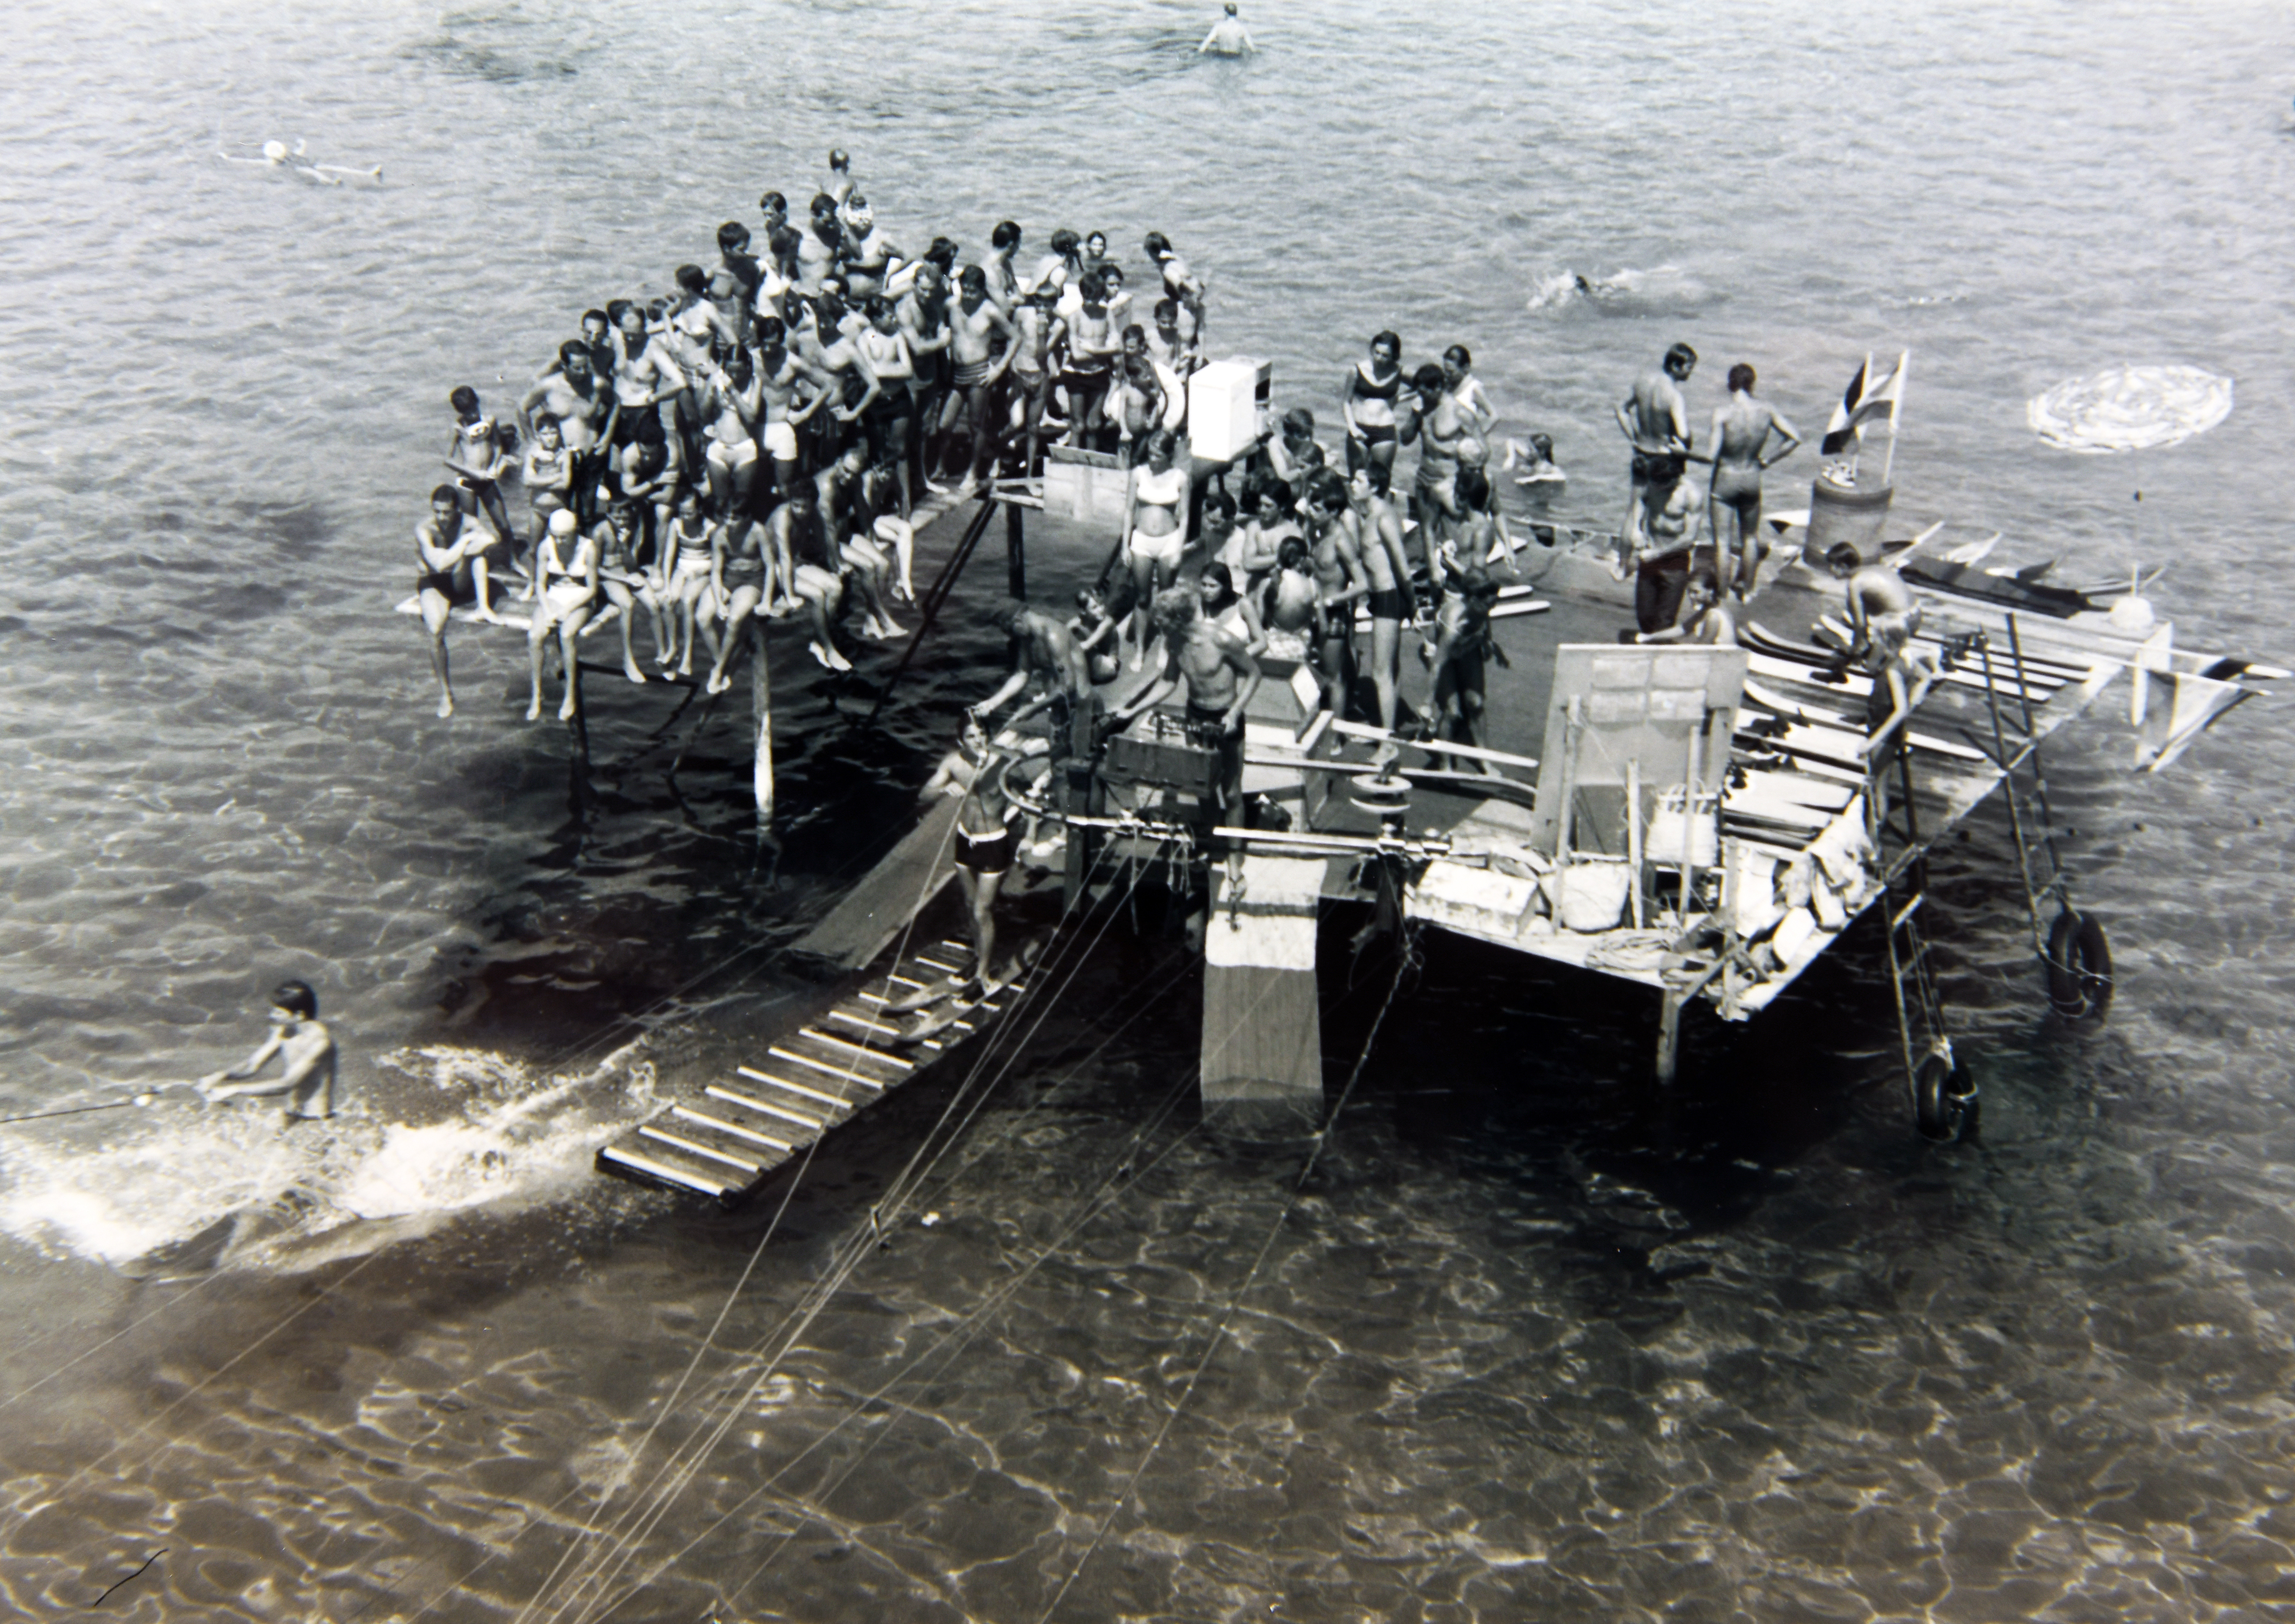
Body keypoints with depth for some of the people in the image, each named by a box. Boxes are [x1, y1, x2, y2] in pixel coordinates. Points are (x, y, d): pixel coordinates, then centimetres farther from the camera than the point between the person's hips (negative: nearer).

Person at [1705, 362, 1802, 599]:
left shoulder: (1722, 412, -18)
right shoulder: (1766, 410, -6)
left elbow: (1713, 454, -21)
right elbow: (1795, 438, -2)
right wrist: (1769, 461, 7)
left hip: (1725, 479, -4)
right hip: (1752, 479, 4)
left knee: (1721, 540, 5)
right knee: (1750, 537, 20)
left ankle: (1722, 595, 8)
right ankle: (1747, 591, 31)